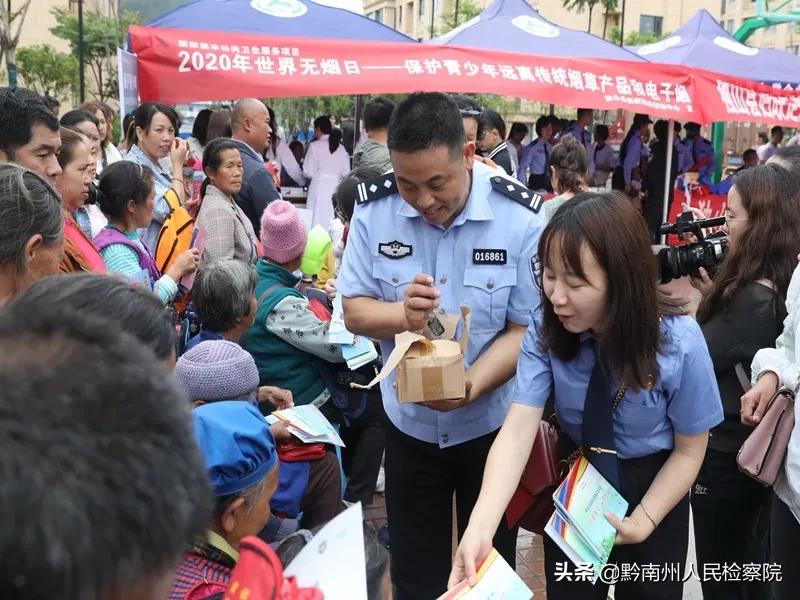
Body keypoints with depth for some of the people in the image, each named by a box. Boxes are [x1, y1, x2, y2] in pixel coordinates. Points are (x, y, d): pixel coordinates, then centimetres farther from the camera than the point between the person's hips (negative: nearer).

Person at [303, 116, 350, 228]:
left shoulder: (314, 146, -4)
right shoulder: (340, 147, 6)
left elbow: (308, 172, -4)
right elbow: (346, 172, 6)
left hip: (319, 186, -3)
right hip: (336, 187, 4)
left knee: (318, 221, -1)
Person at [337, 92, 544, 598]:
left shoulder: (522, 217, -18)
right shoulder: (374, 208, -11)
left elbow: (528, 329, -14)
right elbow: (354, 310, -5)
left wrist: (470, 386, -31)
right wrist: (401, 314, -28)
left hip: (494, 423, -1)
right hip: (409, 423, 2)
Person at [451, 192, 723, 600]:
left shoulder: (679, 343, -27)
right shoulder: (546, 328, -22)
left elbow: (689, 450, -12)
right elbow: (518, 428, -31)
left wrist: (643, 522, -19)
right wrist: (480, 528, -43)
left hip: (653, 491, -1)